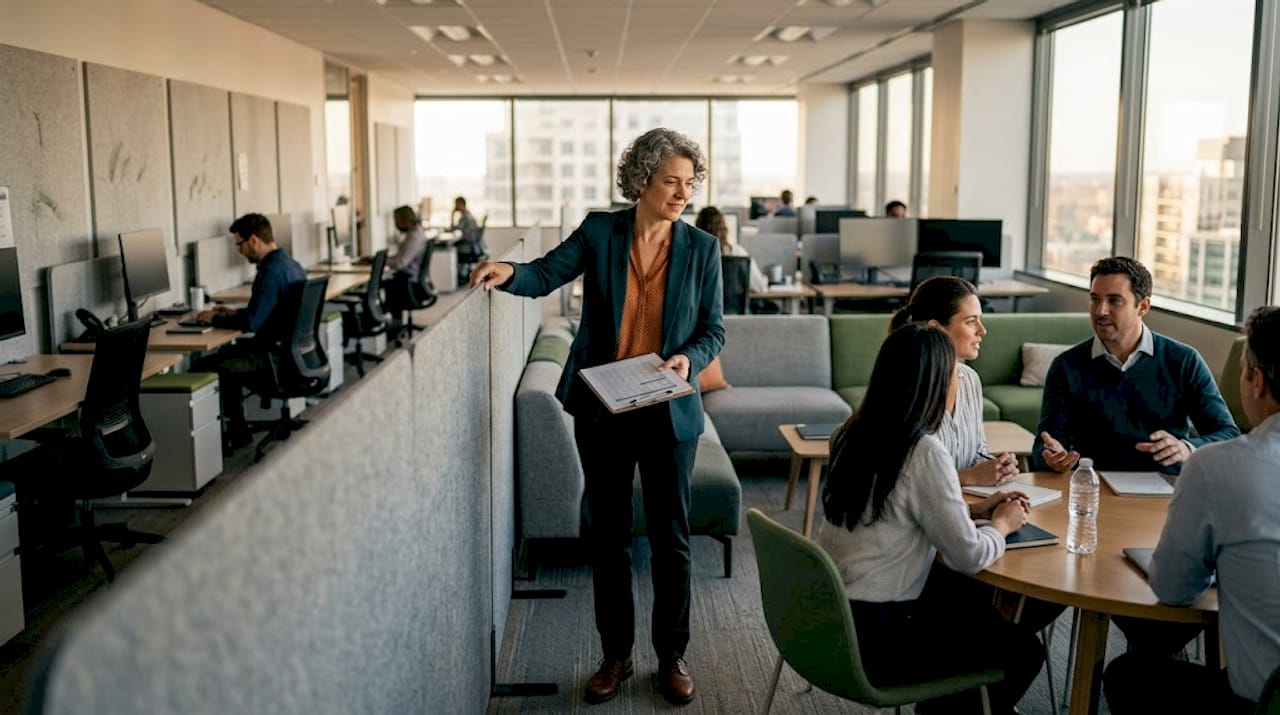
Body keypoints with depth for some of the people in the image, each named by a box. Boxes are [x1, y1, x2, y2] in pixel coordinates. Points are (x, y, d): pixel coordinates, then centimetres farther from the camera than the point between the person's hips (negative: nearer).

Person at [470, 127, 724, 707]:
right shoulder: (599, 231, -2)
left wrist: (689, 359, -17)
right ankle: (615, 655, 27)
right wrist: (509, 272, -29)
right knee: (607, 536, 11)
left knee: (671, 538, 8)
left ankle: (672, 656, 25)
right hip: (601, 411, 1)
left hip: (669, 413, 0)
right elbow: (546, 274, -8)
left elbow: (713, 329, 3)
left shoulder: (701, 248, -1)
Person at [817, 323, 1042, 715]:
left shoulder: (856, 433, 2)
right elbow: (969, 557, -16)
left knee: (974, 608, 26)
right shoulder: (925, 454, -21)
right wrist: (1003, 525, 3)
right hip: (869, 638, -8)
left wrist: (974, 509, 13)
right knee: (1023, 650, 11)